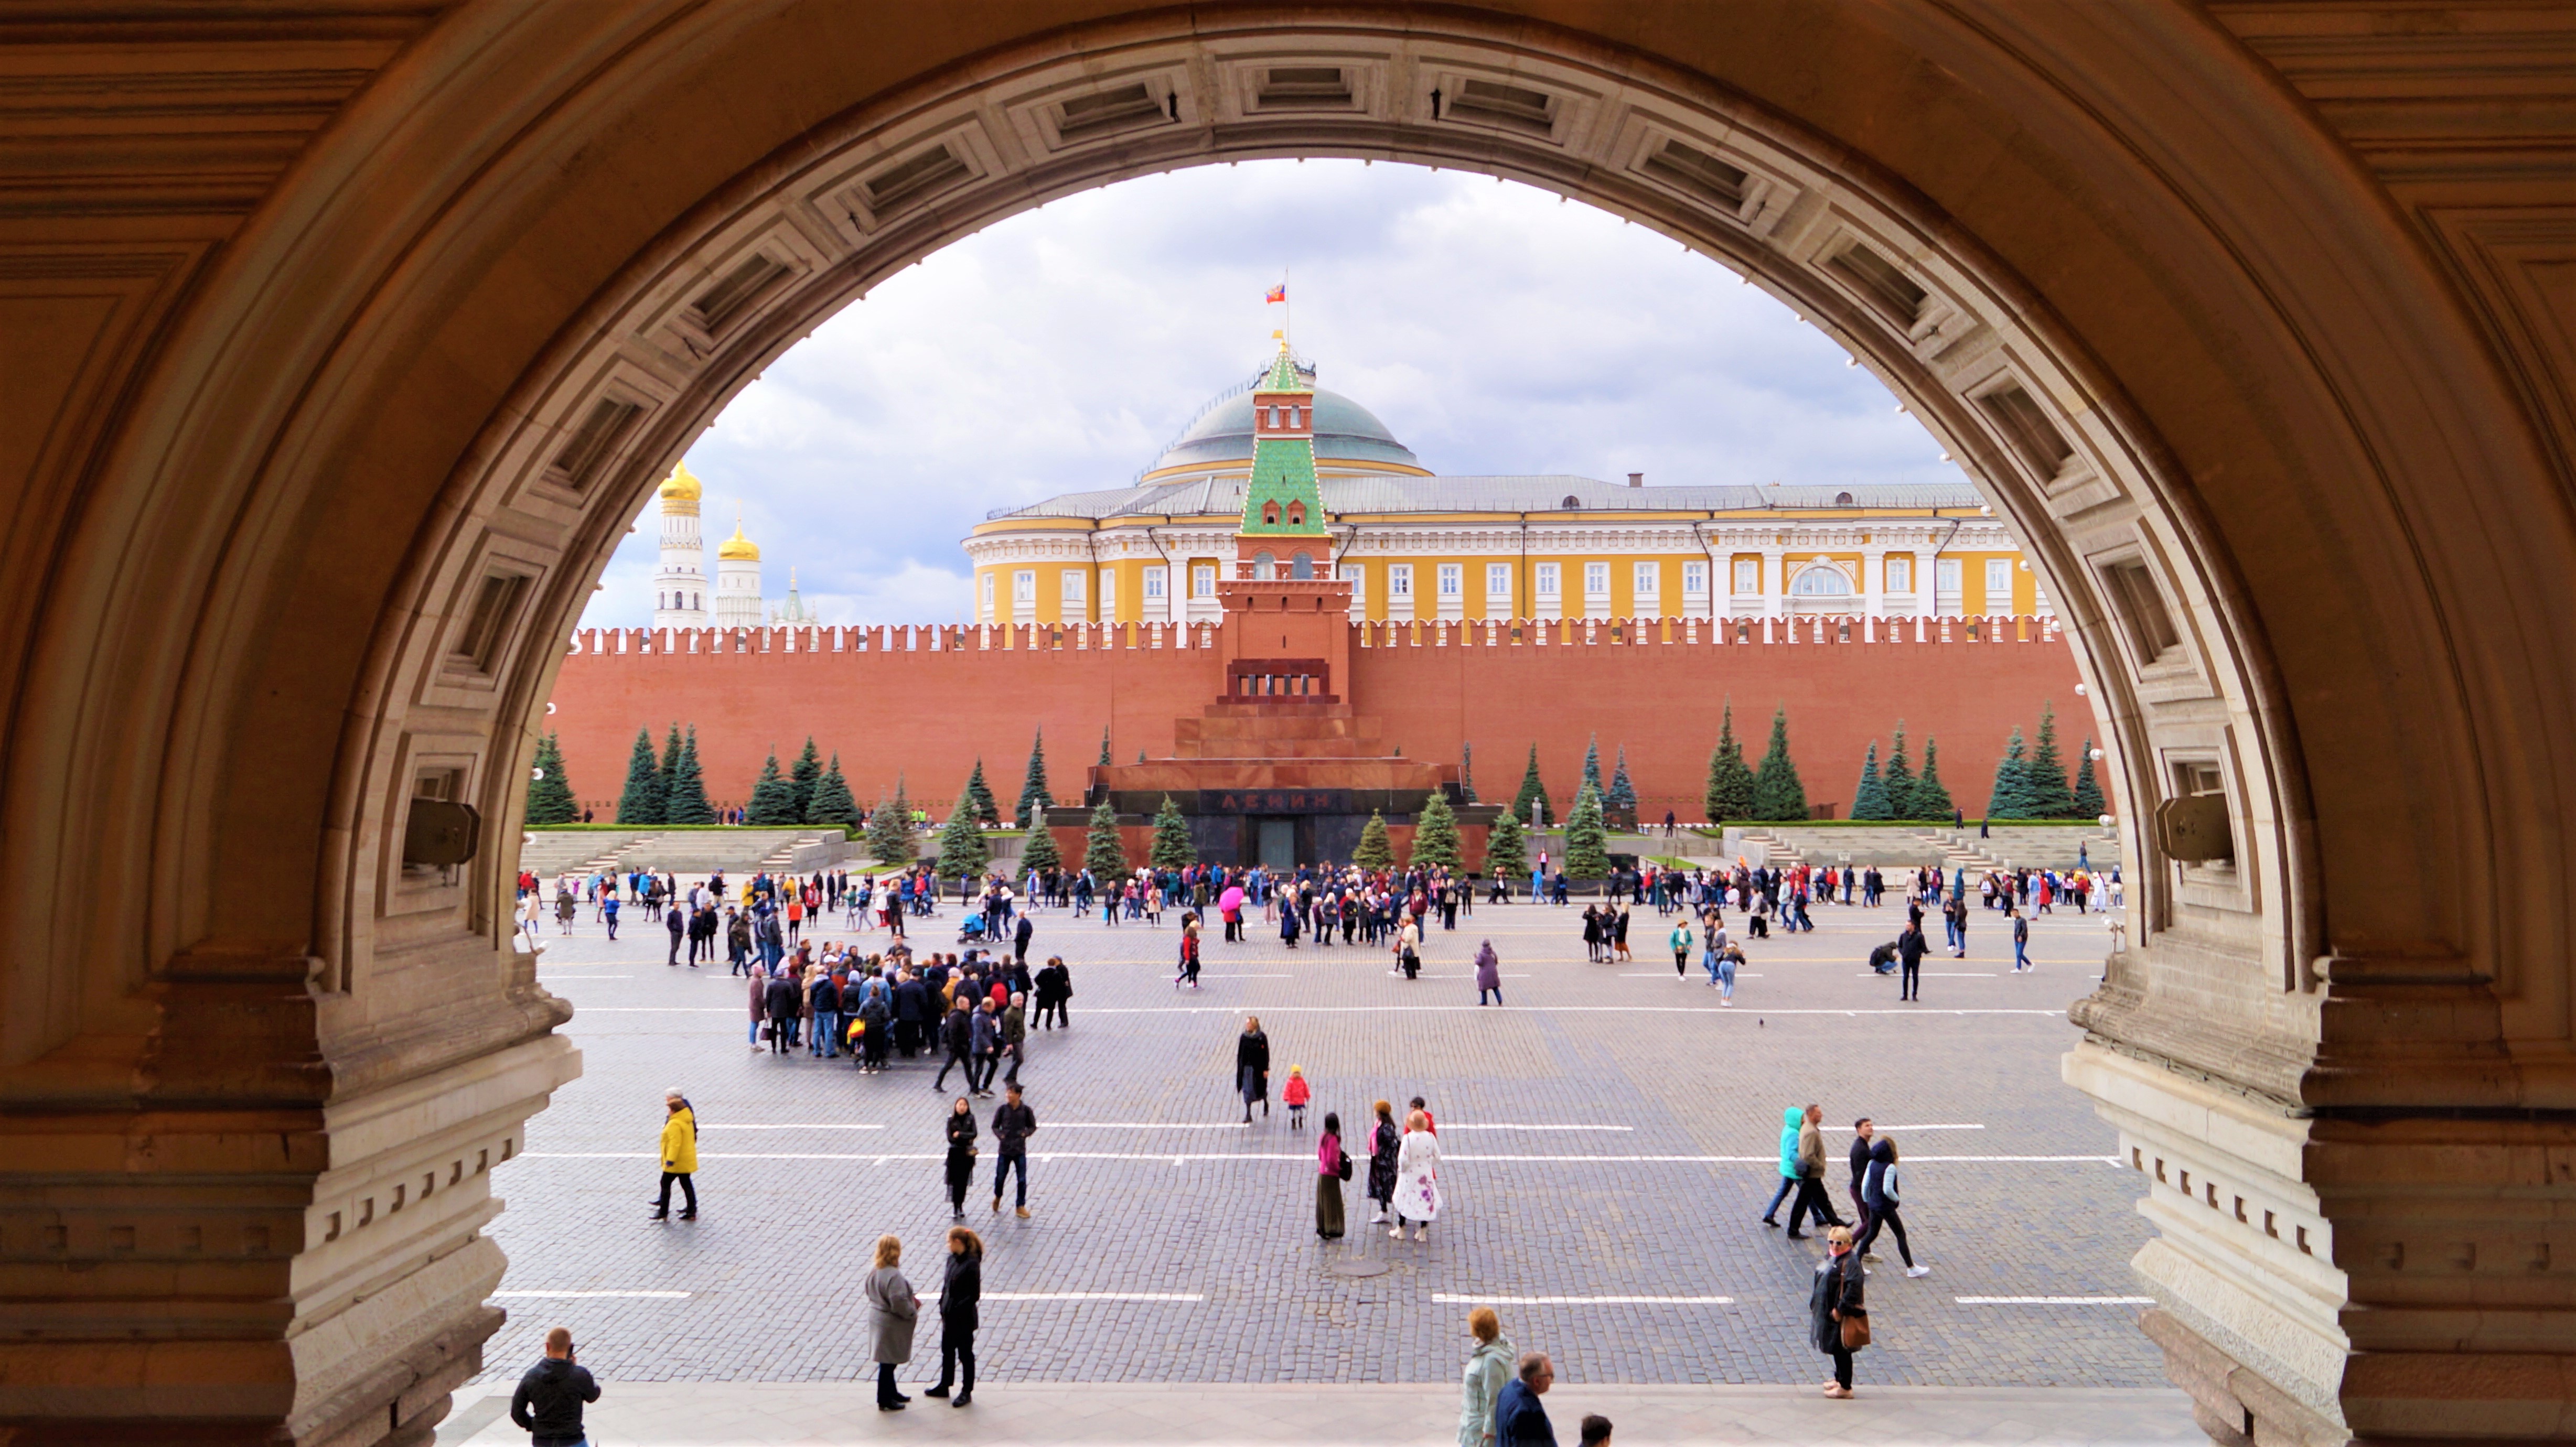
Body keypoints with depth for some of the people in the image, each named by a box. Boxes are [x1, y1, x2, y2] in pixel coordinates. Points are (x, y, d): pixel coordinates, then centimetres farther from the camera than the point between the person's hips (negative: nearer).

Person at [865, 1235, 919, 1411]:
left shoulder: (875, 1272, 1)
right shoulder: (894, 1276, -29)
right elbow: (899, 1303, -31)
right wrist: (913, 1313, -10)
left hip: (877, 1318, 9)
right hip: (891, 1325, -9)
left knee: (888, 1362, 23)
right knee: (888, 1363, 5)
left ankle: (891, 1393, 38)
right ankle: (885, 1400, 17)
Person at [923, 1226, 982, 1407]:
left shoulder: (972, 1264, -21)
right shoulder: (952, 1259, 2)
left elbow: (974, 1295, -19)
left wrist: (957, 1310, -19)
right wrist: (943, 1307, 5)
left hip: (963, 1319, -8)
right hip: (949, 1317, 8)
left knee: (965, 1354, 7)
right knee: (947, 1351, 20)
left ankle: (967, 1392, 20)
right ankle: (944, 1386, 36)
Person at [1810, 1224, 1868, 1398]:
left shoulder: (1850, 1262, -19)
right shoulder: (1831, 1258, 9)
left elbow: (1853, 1287, -27)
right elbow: (1822, 1282, 19)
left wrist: (1840, 1309, -24)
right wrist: (1816, 1304, 14)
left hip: (1843, 1314, -9)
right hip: (1828, 1312, 9)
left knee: (1841, 1350, 0)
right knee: (1835, 1349, 20)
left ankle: (1845, 1387, 9)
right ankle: (1840, 1379, 35)